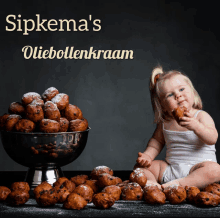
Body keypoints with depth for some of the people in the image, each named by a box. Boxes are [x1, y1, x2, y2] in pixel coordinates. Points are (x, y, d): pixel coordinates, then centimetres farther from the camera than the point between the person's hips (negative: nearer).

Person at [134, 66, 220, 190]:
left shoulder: (201, 116, -8)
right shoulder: (165, 122, 7)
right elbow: (157, 140, 22)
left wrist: (195, 126, -42)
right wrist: (148, 155, 3)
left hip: (196, 169, -5)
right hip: (169, 169, 5)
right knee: (139, 166, -4)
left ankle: (178, 184, -38)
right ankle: (152, 184, -32)